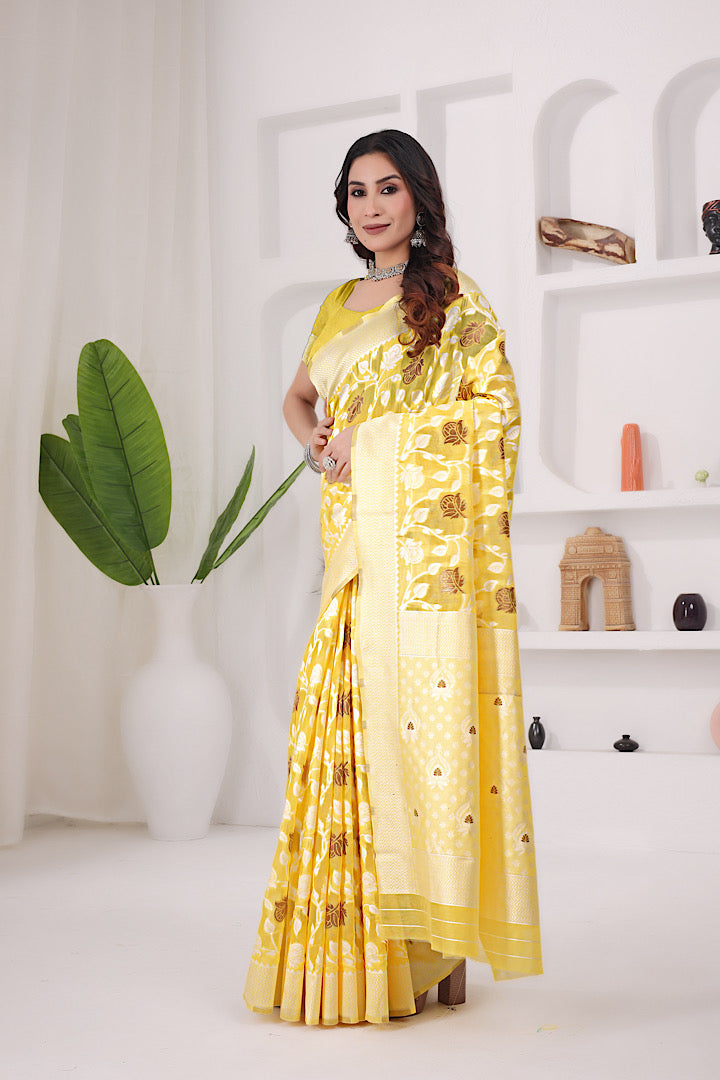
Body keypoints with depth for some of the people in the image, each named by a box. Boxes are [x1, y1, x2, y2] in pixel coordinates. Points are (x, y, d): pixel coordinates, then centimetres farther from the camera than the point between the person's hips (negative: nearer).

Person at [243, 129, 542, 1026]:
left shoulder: (453, 298, 4)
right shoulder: (339, 306, 21)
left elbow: (494, 404, -4)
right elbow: (298, 397, 32)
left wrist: (372, 440, -8)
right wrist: (317, 443, 11)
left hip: (428, 539, -5)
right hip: (355, 545, 6)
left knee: (424, 713, -9)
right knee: (347, 727, 2)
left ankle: (435, 953, 0)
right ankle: (354, 948, 11)